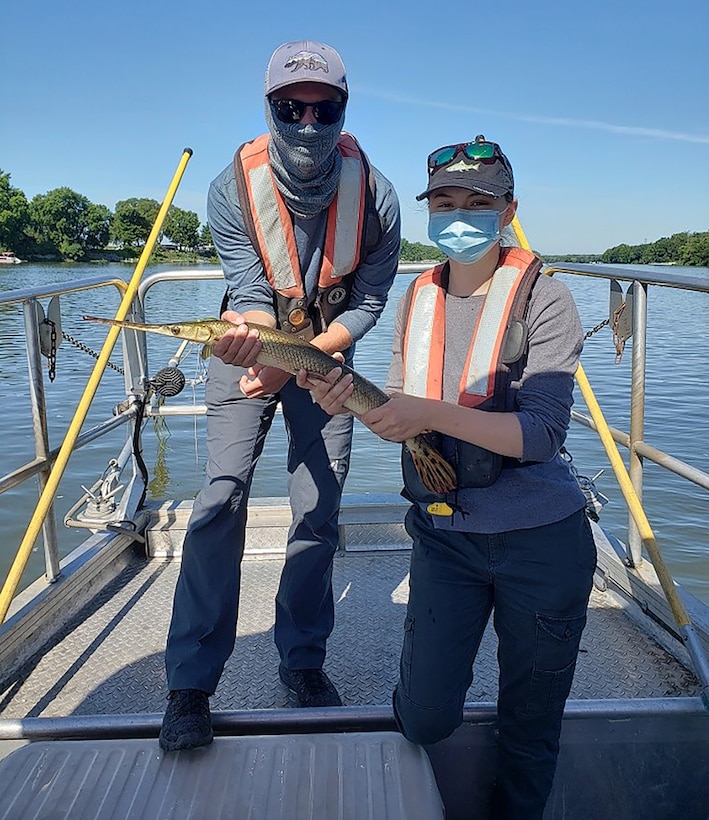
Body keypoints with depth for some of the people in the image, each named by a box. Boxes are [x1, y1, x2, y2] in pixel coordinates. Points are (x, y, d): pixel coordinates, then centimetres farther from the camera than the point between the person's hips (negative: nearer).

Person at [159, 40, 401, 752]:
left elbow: (369, 301, -10)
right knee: (221, 497, -14)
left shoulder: (374, 195, -19)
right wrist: (262, 345, -44)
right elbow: (250, 295, -21)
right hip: (249, 344, -1)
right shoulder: (233, 189, -21)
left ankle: (302, 660, 19)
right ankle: (189, 683, -4)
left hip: (328, 351, 2)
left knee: (319, 512, 1)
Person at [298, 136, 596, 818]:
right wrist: (350, 401, -13)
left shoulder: (543, 299, -11)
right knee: (424, 716, 5)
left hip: (540, 540, -2)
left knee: (528, 723, 14)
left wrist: (433, 412, -30)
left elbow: (541, 433, -19)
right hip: (444, 533, 3)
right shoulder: (417, 299, 4)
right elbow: (401, 415, 8)